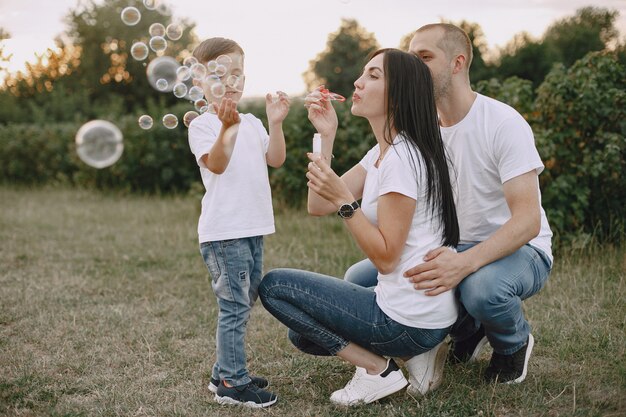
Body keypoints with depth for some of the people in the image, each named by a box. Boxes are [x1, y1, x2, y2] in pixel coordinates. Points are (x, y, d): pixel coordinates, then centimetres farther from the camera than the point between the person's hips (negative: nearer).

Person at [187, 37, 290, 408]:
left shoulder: (252, 123, 15)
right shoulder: (202, 125, -6)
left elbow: (276, 159, 5)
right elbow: (216, 164, -21)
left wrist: (275, 123, -7)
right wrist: (228, 127, -35)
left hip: (253, 227, 8)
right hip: (223, 231, -8)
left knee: (245, 303, 15)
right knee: (235, 306, -6)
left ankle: (225, 373, 26)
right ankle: (232, 383, 3)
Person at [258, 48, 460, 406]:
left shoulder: (403, 157, -20)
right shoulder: (381, 153, 10)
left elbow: (386, 257, -20)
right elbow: (318, 206, 6)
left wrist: (344, 200, -26)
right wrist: (326, 136, 0)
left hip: (409, 321, -10)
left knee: (273, 286, -3)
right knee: (304, 332, 24)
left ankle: (378, 370, -3)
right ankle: (415, 357, 12)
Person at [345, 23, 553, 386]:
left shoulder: (504, 123, -18)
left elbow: (528, 220, -27)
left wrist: (464, 263, -42)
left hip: (518, 249, -6)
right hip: (453, 250, 6)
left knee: (482, 285, -41)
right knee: (360, 278, -8)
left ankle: (515, 341, -2)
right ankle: (468, 328, 10)